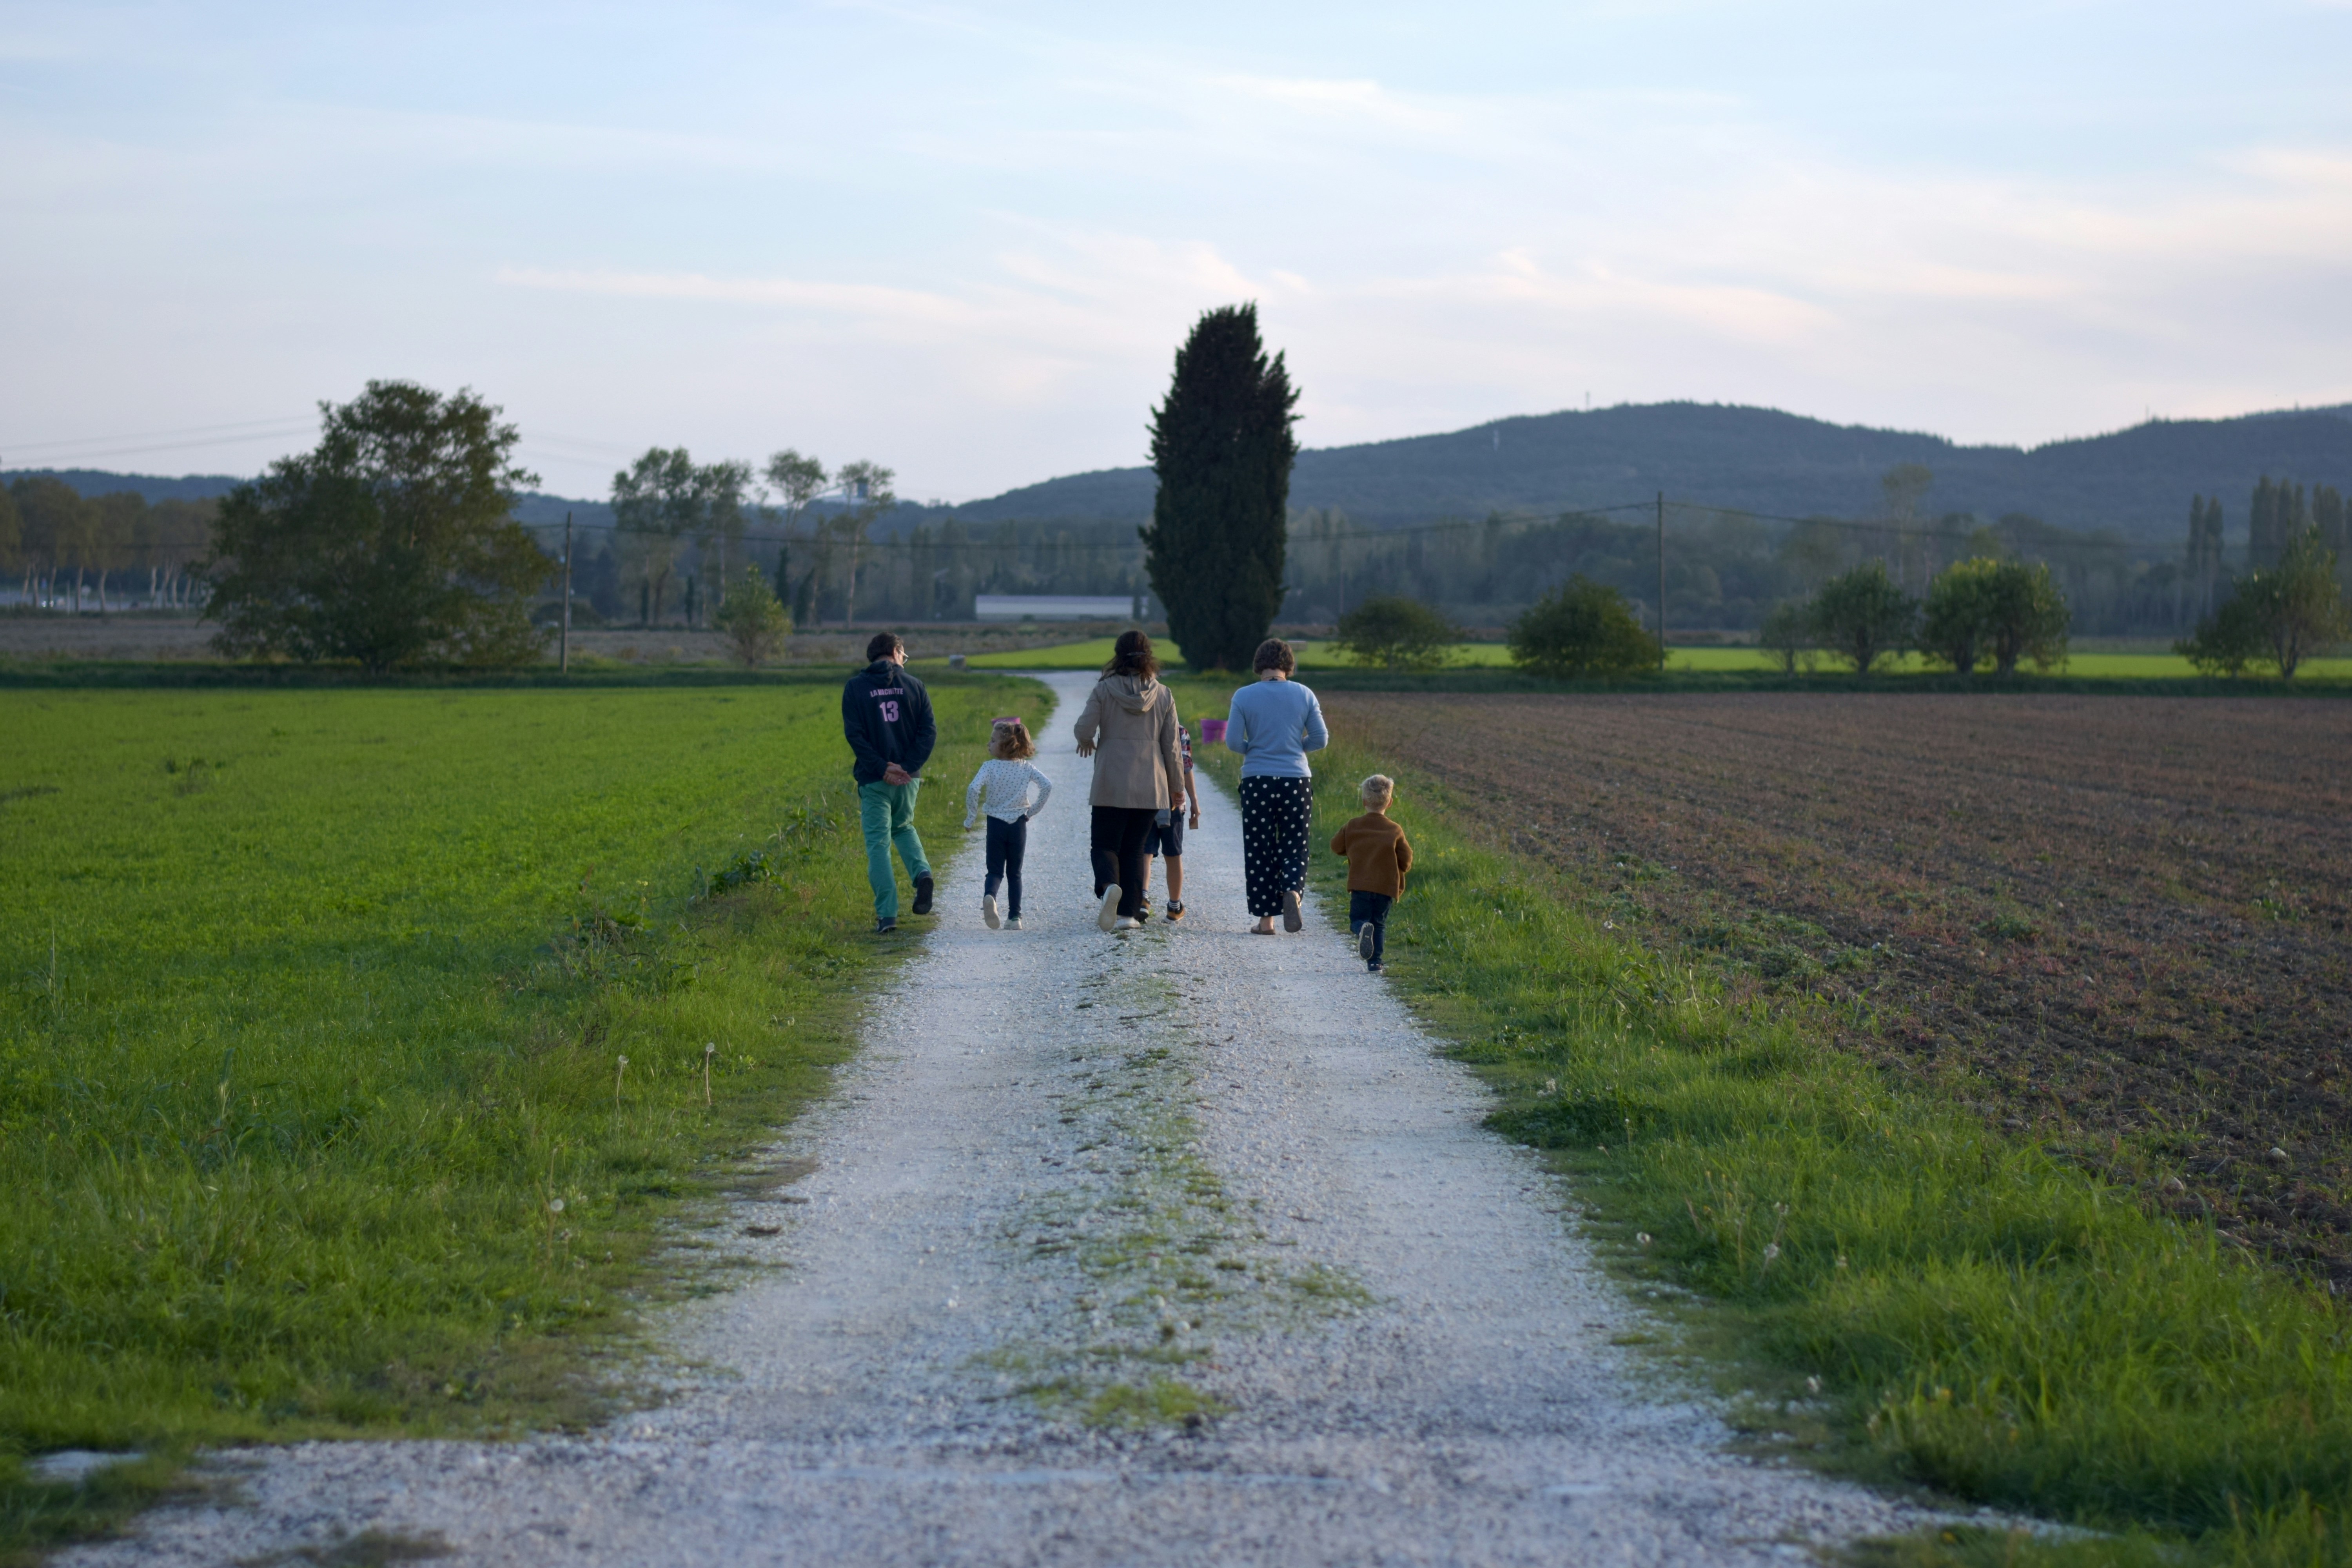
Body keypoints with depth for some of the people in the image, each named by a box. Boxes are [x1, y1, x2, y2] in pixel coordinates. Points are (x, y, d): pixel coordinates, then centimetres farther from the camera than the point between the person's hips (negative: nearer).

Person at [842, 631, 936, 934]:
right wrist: (909, 766, -10)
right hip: (907, 778, 2)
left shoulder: (855, 688, 0)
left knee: (878, 844, 2)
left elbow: (854, 735, -10)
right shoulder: (913, 685, 4)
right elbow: (929, 731, -5)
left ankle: (887, 914, -4)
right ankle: (921, 872, 0)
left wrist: (881, 768, -12)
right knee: (903, 827, 26)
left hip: (874, 781, -2)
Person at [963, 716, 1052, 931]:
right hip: (1018, 824, 2)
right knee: (1014, 873, 14)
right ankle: (1015, 917, 8)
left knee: (995, 871, 7)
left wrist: (971, 818, -8)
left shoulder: (989, 767, -7)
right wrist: (1033, 811, -1)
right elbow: (1047, 786, -12)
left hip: (996, 824, -2)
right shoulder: (1026, 767, -1)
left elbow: (974, 789, -20)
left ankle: (989, 896, -25)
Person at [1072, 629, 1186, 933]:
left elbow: (1084, 729, -10)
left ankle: (1108, 886, -27)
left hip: (1111, 783, -2)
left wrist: (1087, 743, 15)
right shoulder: (1164, 695, 3)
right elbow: (1171, 746, 5)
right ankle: (1128, 912, 5)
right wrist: (1177, 787, 13)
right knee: (1134, 848, 11)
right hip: (1150, 784, 2)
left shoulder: (1104, 690, -3)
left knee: (1105, 844, 4)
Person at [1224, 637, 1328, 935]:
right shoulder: (1304, 695, 0)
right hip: (1296, 781, 1)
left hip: (1257, 781, -1)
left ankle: (1266, 919, 6)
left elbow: (1233, 742, -6)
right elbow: (1321, 739, 2)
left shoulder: (1244, 697, -5)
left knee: (1260, 851, 6)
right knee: (1294, 846, 9)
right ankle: (1292, 890, -20)